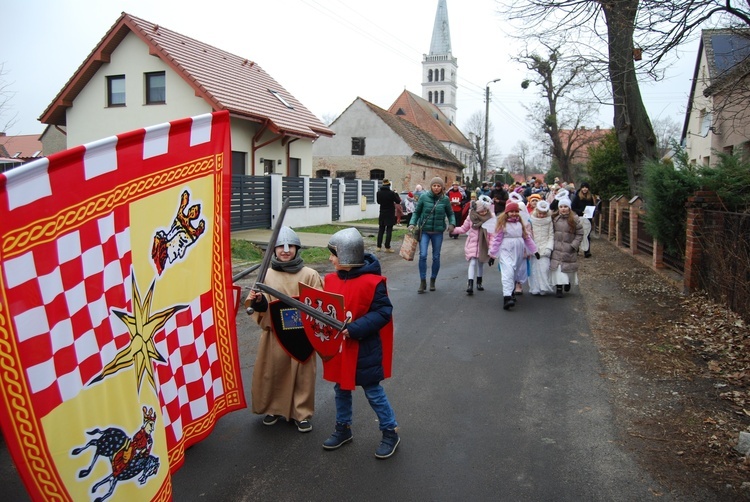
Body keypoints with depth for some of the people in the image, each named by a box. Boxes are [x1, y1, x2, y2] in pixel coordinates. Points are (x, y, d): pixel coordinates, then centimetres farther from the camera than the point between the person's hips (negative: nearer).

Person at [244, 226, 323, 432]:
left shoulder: (309, 275, -4)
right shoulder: (267, 274, 1)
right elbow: (262, 307, 0)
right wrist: (258, 300, -21)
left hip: (302, 334, -1)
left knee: (302, 374, 7)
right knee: (273, 372, 12)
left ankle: (302, 413, 24)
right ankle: (274, 408, 34)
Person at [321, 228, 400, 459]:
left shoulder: (372, 282, -20)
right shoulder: (331, 279, -1)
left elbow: (383, 312, -21)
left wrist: (354, 329, -27)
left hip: (364, 350, -6)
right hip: (338, 348, 6)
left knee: (373, 391, 8)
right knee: (341, 388, 20)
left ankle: (390, 433, 27)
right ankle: (343, 428, 40)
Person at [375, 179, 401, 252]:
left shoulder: (379, 193, -4)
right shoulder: (391, 193, -17)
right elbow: (398, 201, -6)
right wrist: (396, 194, 7)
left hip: (382, 214, 4)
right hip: (390, 214, -4)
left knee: (381, 230, 12)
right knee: (389, 231, 1)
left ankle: (379, 246, 14)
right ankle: (387, 247, 0)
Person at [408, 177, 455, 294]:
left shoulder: (445, 199, -3)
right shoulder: (424, 197, -6)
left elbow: (450, 214, 9)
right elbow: (417, 212, 4)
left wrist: (452, 223, -8)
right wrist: (412, 224, -9)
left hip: (438, 232, 1)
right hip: (424, 231, -1)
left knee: (436, 257, 9)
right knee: (423, 255, -11)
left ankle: (432, 281, 26)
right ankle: (423, 282, 2)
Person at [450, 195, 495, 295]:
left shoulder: (491, 217, -6)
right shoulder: (471, 216, -6)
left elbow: (492, 233, -6)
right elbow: (464, 228, 2)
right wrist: (453, 229, -14)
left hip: (484, 244, 1)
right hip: (473, 243, -1)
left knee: (481, 263, 15)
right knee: (473, 262, -14)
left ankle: (479, 282, 31)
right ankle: (470, 284, -19)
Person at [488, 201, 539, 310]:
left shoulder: (521, 223, 11)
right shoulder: (502, 223, -2)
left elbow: (527, 237, 15)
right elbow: (497, 239, -4)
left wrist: (534, 250, 13)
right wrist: (492, 254, -6)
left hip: (518, 252, 5)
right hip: (506, 252, -5)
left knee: (516, 273, 12)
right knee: (508, 272, -18)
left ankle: (512, 292, 29)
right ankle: (507, 298, -26)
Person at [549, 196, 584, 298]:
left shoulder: (574, 219, -5)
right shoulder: (554, 218, 1)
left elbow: (580, 234, -1)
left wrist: (574, 245, -9)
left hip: (569, 249, -1)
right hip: (557, 248, 1)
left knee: (569, 267, 9)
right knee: (557, 267, -5)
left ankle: (568, 282, 40)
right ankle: (558, 288, 2)